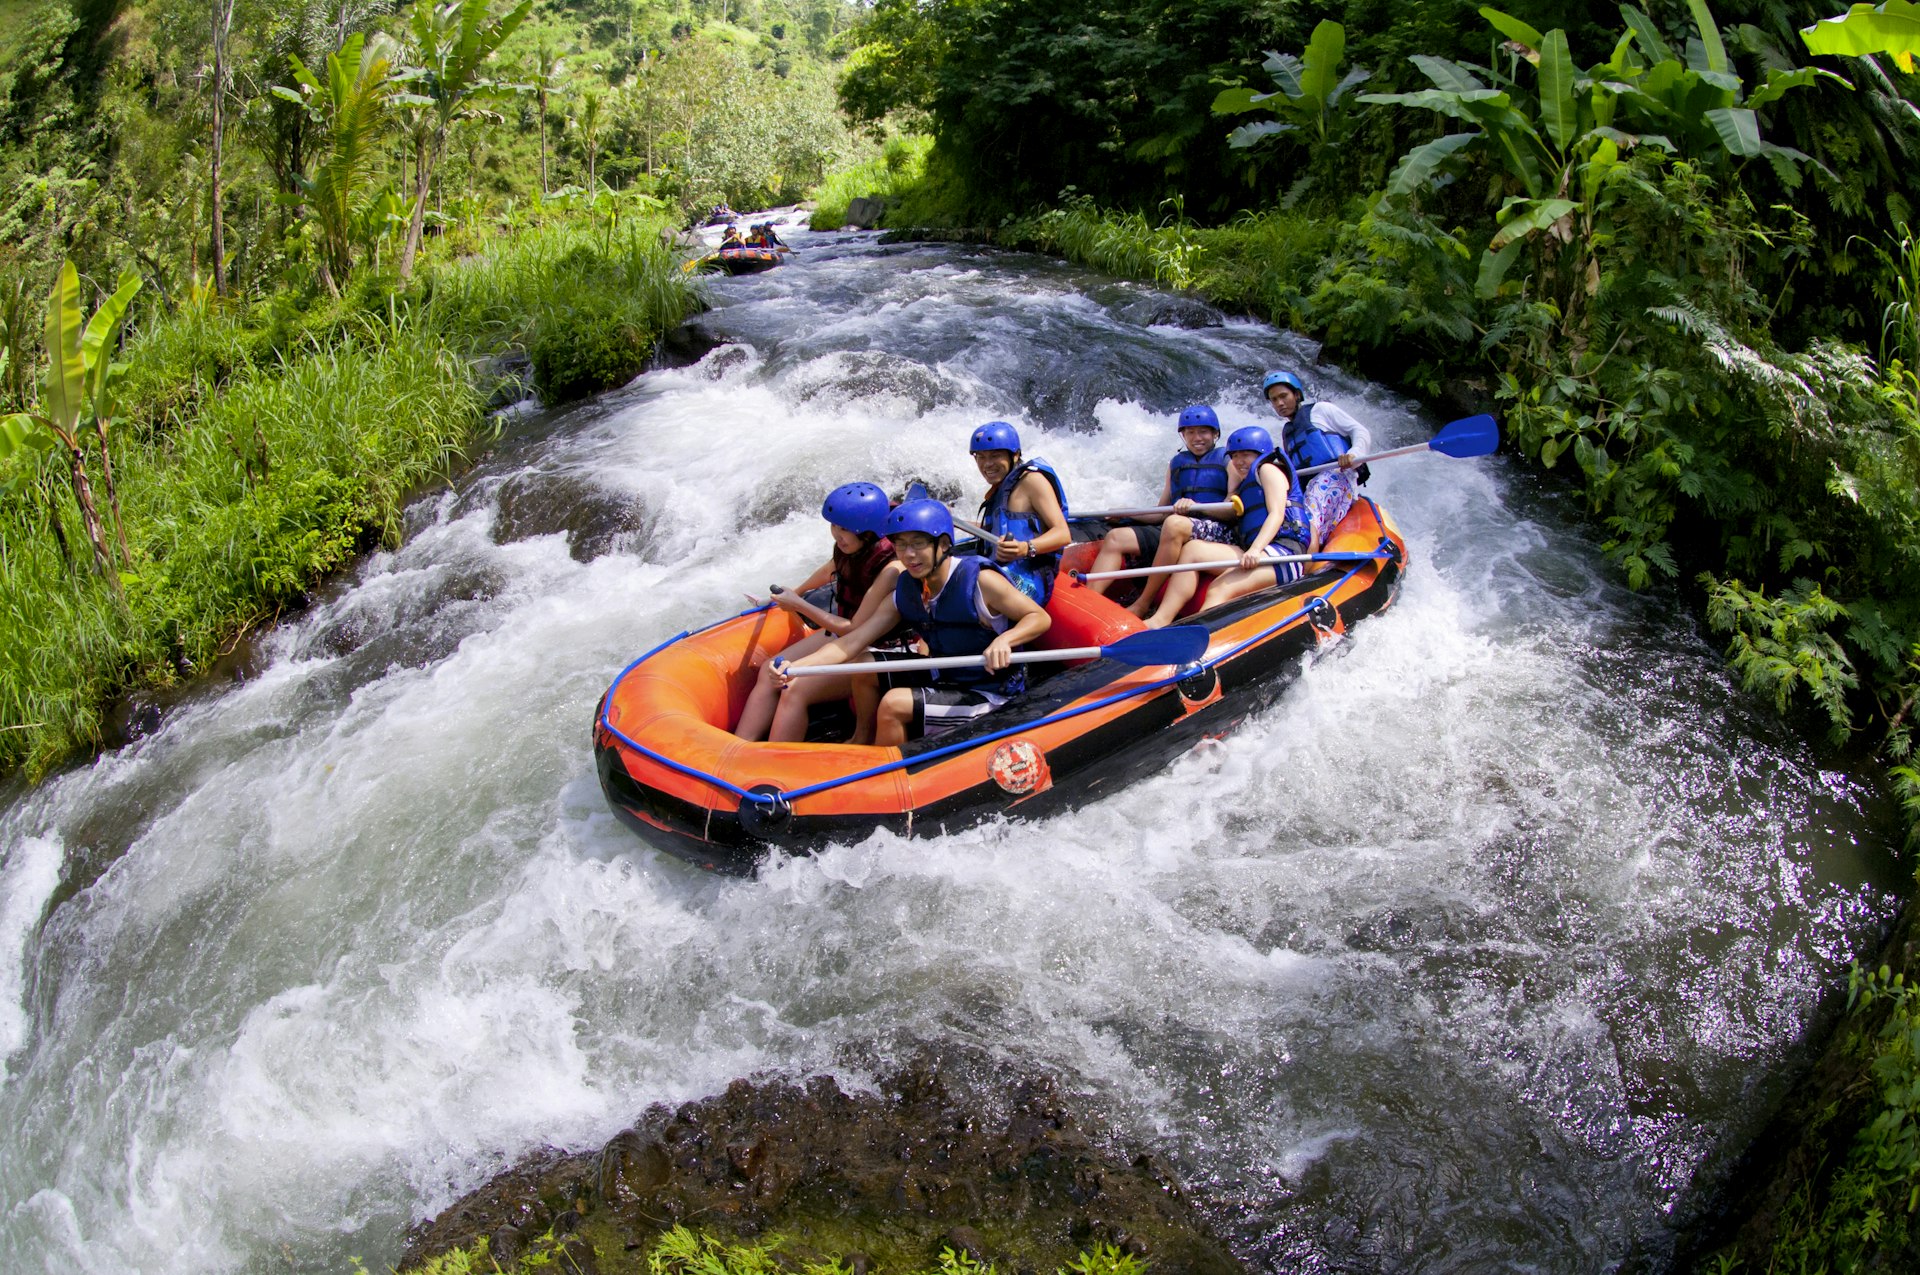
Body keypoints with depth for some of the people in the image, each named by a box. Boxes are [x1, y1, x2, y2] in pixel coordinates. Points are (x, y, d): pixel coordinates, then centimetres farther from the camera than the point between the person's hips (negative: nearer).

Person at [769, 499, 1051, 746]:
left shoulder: (979, 581, -19)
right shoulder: (906, 590, -1)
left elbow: (1040, 618, -15)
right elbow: (852, 642, -4)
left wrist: (1004, 640, -35)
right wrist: (796, 667, -18)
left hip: (989, 696, -7)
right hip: (940, 679, 7)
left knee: (894, 704, -24)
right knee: (863, 664, 4)